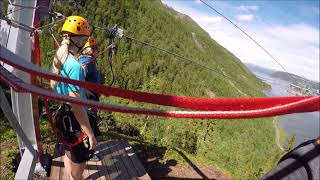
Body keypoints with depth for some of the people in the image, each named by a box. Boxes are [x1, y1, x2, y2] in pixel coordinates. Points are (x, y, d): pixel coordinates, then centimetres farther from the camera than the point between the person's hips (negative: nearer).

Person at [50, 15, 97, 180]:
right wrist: (90, 134, -22)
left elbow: (53, 87, 12)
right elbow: (76, 106, -29)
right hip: (75, 124, -9)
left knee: (68, 154, 30)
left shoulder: (58, 59, 1)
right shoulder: (74, 65, -27)